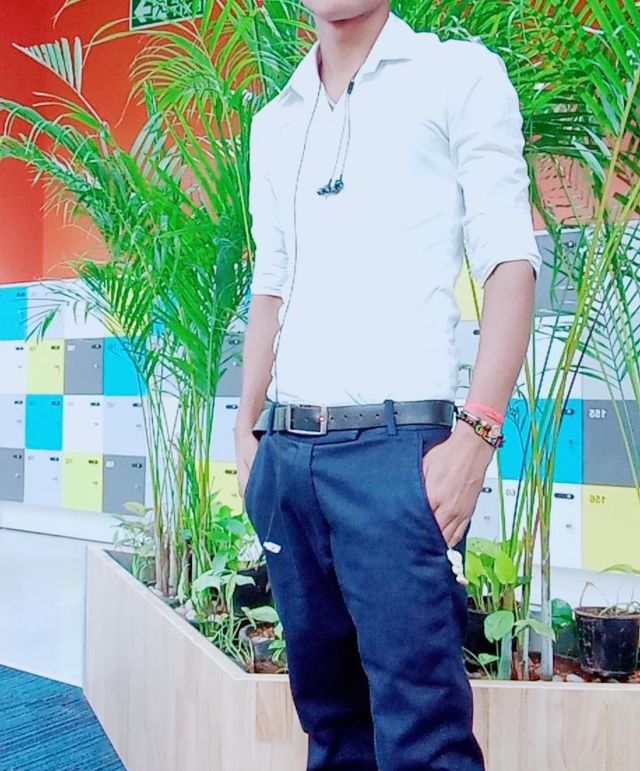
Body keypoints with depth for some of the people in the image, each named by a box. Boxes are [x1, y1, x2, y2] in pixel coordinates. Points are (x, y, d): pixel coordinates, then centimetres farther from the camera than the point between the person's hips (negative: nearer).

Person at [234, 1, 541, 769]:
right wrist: (246, 433, 14)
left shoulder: (459, 75, 3)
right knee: (325, 704, 13)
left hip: (395, 443, -5)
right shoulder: (273, 124, 18)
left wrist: (475, 432, -14)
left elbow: (510, 263, -4)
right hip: (285, 449, 5)